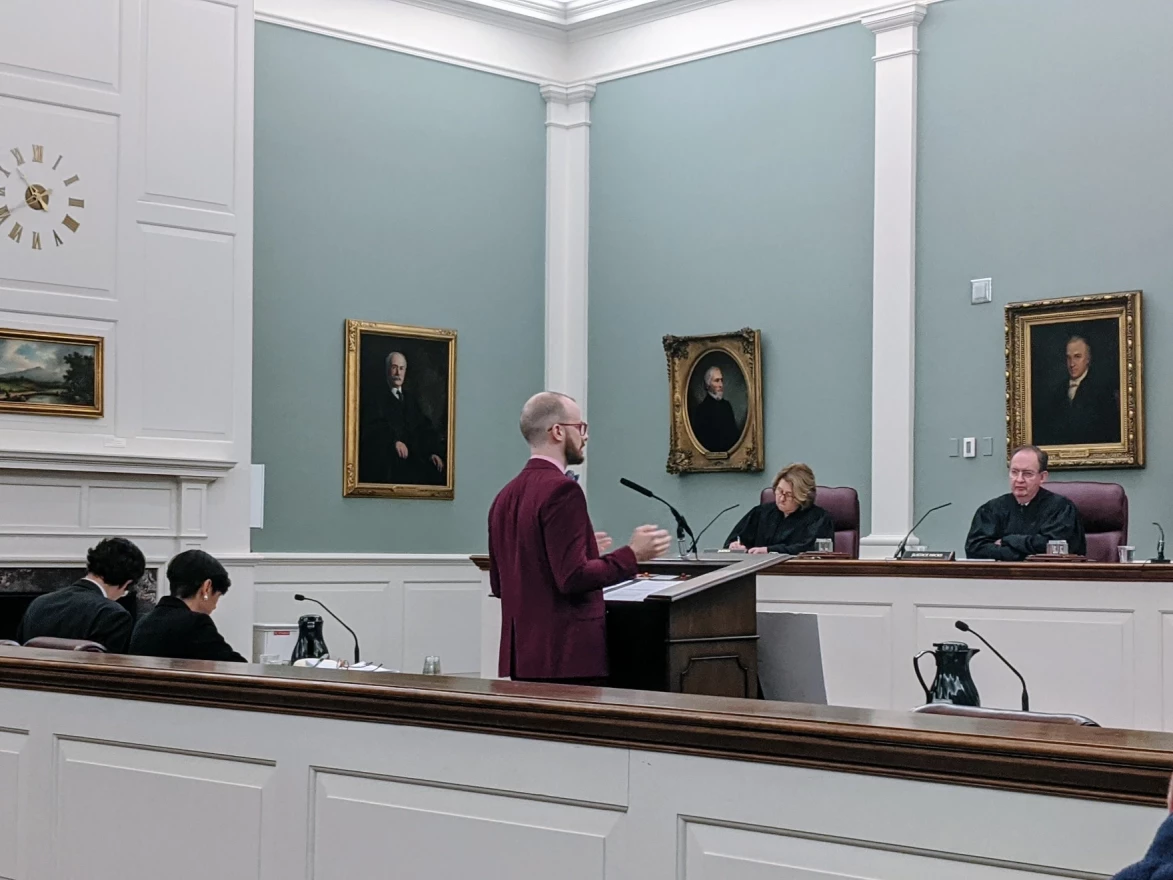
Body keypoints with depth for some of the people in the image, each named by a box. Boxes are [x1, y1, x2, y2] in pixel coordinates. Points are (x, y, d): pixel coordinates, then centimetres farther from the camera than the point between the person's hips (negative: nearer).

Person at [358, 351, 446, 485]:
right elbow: (372, 428, -7)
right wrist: (394, 441, -24)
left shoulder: (411, 397, 23)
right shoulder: (377, 398, 5)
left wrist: (434, 452, -1)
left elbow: (425, 426, 16)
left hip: (414, 457, 5)